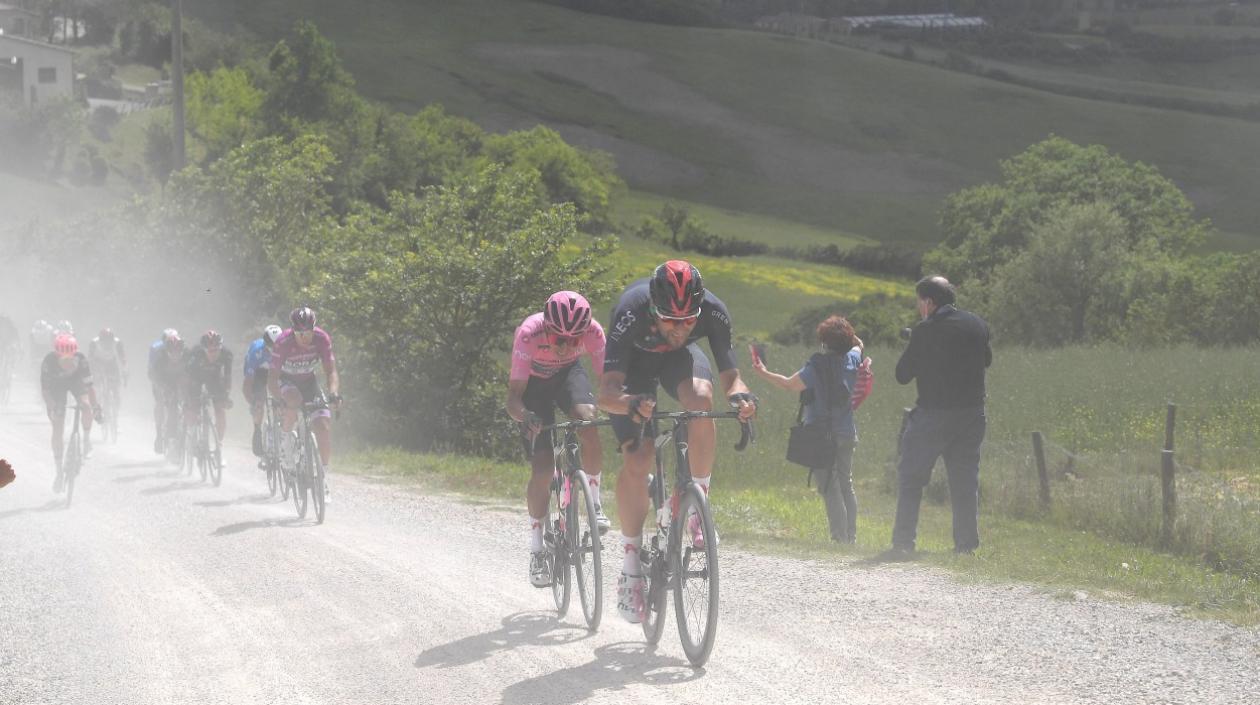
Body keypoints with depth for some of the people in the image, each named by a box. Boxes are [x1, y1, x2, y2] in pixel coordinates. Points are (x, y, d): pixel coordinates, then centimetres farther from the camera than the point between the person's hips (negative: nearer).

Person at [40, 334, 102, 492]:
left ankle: (87, 438, 0)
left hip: (76, 380, 0)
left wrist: (96, 407, -34)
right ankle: (59, 472, 6)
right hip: (56, 384, 0)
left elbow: (89, 385, -30)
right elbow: (45, 388, -29)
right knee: (57, 427, -5)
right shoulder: (49, 361, -35)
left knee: (86, 406, -30)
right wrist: (50, 406, -42)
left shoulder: (80, 360, -34)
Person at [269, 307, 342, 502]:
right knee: (294, 400, -39)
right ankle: (286, 439, -10)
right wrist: (280, 399, -45)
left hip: (308, 381, 2)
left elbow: (331, 371, -22)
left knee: (323, 424, -15)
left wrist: (334, 393, -41)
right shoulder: (283, 343, -29)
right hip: (286, 381, -2)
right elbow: (272, 379, -27)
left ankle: (324, 479, -6)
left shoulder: (322, 339, -23)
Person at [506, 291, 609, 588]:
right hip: (533, 381, -2)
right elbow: (513, 398, -38)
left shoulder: (592, 331, -32)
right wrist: (525, 416, -59)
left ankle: (595, 504, -12)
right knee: (542, 468, -13)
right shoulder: (529, 333, -38)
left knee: (588, 421, -32)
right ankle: (537, 551, 2)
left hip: (568, 373, 2)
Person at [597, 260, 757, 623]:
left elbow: (730, 376, -28)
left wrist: (740, 395, -51)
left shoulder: (713, 312, -34)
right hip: (634, 360, -2)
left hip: (678, 357, 2)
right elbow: (607, 392, -44)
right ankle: (631, 567, 0)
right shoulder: (631, 312, -41)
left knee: (701, 399, -34)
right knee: (636, 462, -15)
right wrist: (630, 404, -66)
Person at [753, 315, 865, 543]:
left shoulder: (817, 366, -15)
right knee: (846, 485, 17)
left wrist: (764, 373, -8)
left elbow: (791, 384, -17)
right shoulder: (852, 360, 3)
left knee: (830, 487, -5)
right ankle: (852, 536, 20)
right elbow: (858, 345, 26)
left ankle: (840, 537, -9)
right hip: (847, 433, 6)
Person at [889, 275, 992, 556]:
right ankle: (967, 543, 10)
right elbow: (987, 359, 21)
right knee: (966, 480, 12)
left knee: (910, 478, 5)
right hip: (972, 414, 5)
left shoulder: (925, 331, -13)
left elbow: (903, 374, -6)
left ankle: (903, 542, 0)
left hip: (933, 414, -5)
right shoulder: (978, 325, 3)